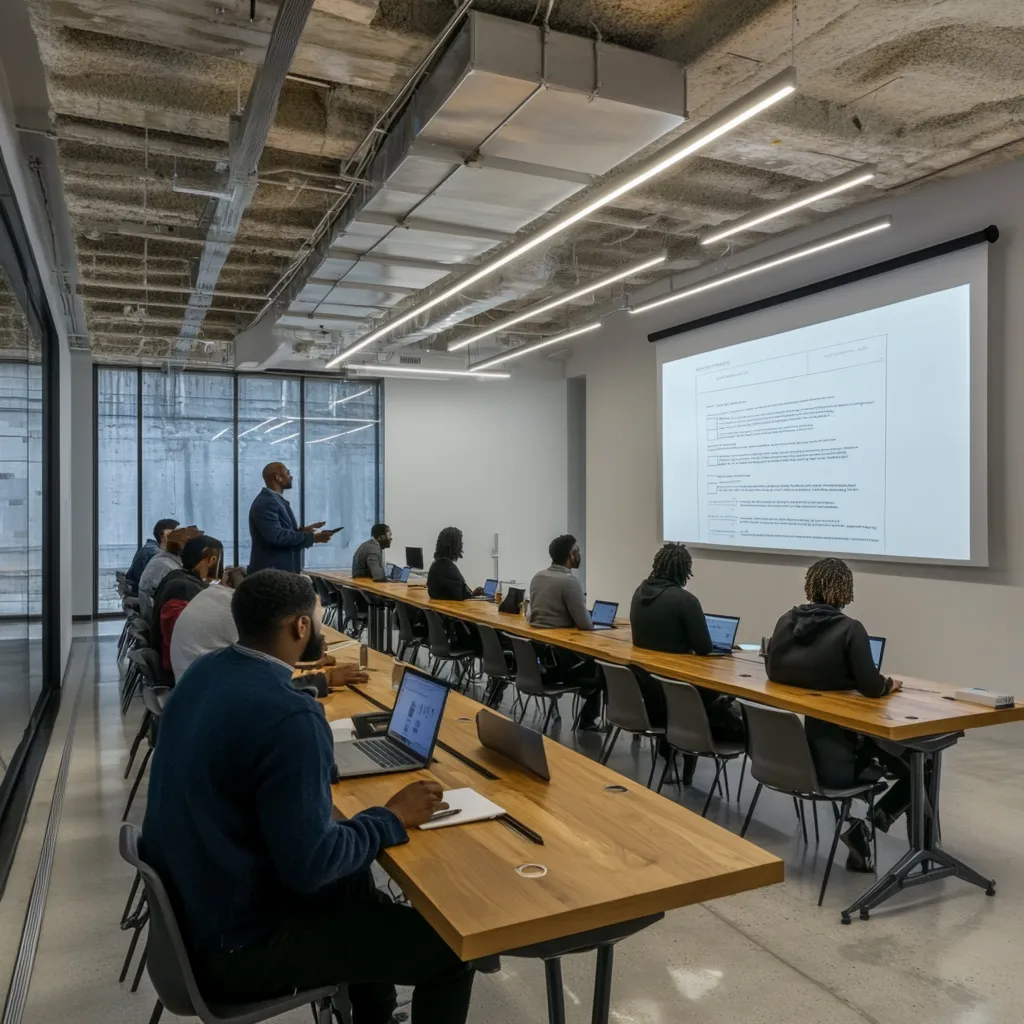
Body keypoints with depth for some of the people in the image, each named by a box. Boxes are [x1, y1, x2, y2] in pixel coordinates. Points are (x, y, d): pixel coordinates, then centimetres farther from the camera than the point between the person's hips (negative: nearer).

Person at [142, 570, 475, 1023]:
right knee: (452, 948, -5)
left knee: (354, 877, 31)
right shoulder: (290, 719, -30)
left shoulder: (204, 671, -3)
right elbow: (311, 865, -28)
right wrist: (392, 818, -13)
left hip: (185, 900, 10)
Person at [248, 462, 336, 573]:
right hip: (271, 571, -10)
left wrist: (302, 530, 5)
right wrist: (312, 537, -24)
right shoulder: (266, 502, -17)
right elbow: (275, 536, -27)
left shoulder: (274, 499, 15)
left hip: (282, 569, 10)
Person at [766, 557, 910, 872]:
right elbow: (871, 688, -14)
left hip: (792, 752, 6)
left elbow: (773, 673, 12)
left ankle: (860, 828, 19)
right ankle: (873, 821, 3)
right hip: (836, 760, -6)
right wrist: (890, 684, 9)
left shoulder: (786, 621, 1)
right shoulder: (849, 629, -15)